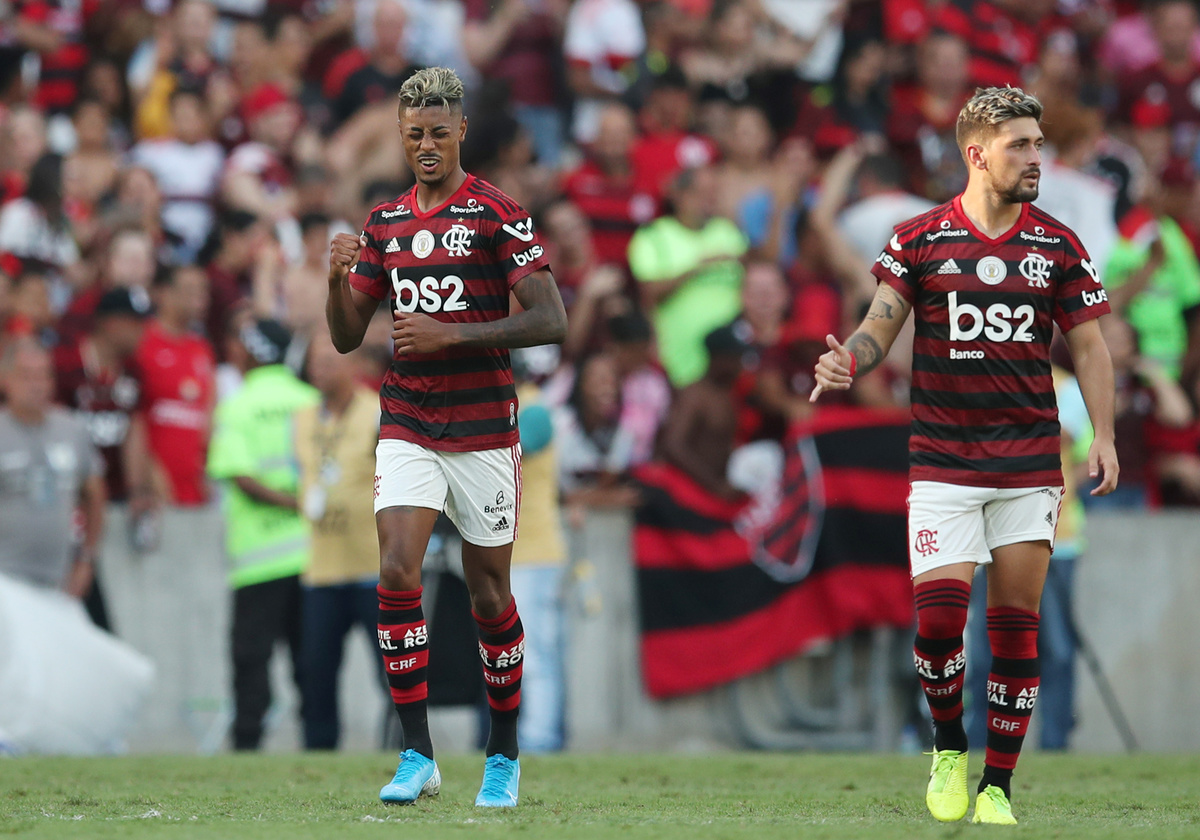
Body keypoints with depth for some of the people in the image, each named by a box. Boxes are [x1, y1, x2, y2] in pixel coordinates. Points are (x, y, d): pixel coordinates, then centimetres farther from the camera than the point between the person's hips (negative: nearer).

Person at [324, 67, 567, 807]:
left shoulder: (498, 215, -7)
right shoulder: (385, 223, 10)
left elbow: (551, 321, -14)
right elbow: (347, 337, 14)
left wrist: (452, 334, -21)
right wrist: (339, 278, -7)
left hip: (484, 432, -3)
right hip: (407, 431, 3)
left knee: (490, 594, 5)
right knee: (397, 573, -14)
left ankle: (505, 758, 21)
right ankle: (418, 758, -11)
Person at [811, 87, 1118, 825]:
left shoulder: (1058, 246, 5)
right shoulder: (920, 240, 1)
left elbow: (1090, 346, 8)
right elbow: (880, 328, 3)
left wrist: (1104, 437, -2)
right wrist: (849, 362, -19)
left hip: (1031, 467, 1)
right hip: (943, 465, -1)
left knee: (1017, 624, 0)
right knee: (939, 613, -12)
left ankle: (998, 786, 8)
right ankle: (949, 750, 13)